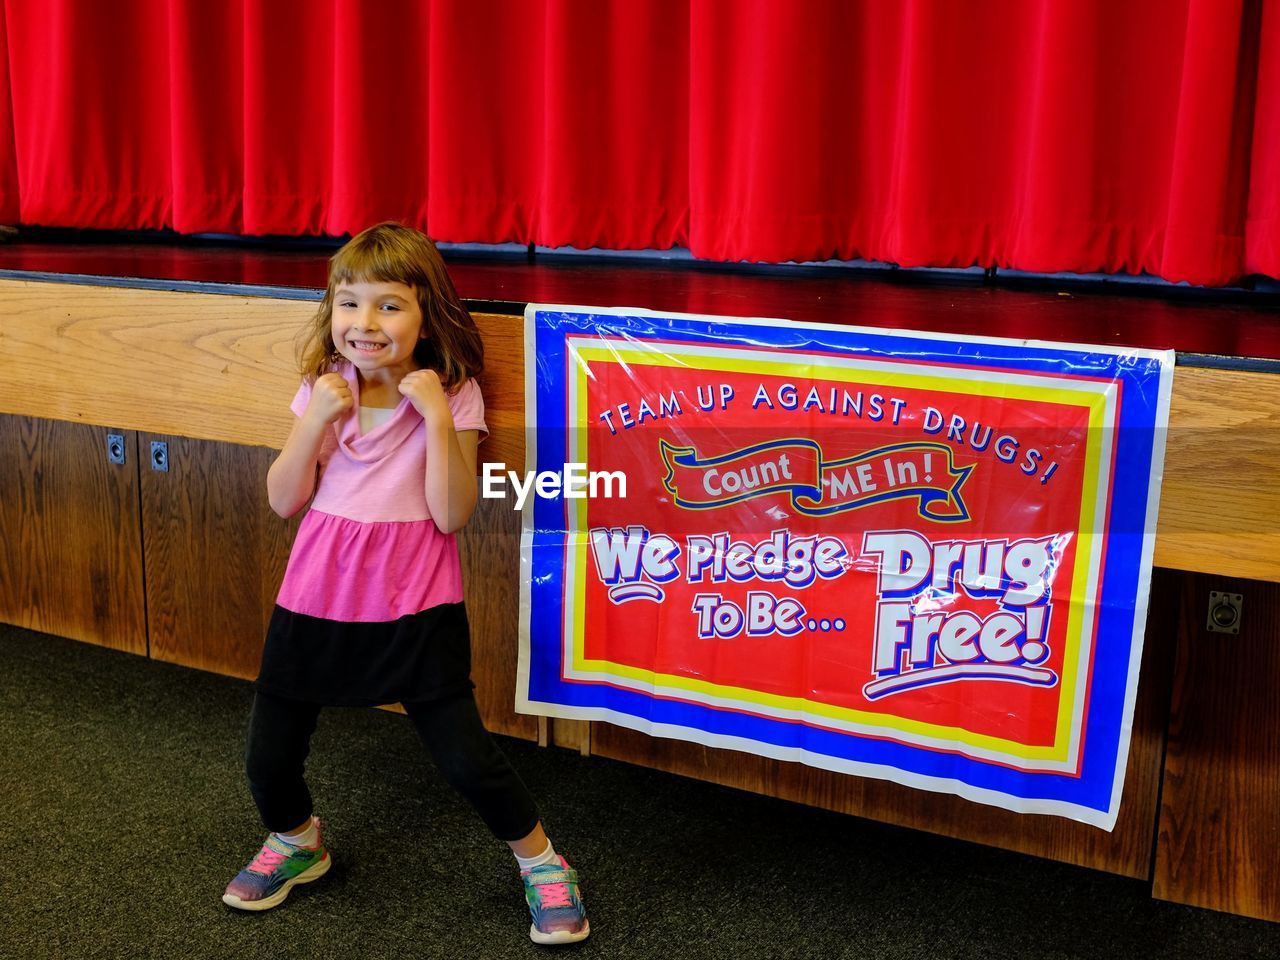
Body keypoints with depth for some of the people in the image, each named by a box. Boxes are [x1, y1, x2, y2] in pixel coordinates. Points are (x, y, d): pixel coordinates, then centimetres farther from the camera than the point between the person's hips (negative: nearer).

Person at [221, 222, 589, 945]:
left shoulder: (454, 395, -8)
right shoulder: (324, 388, 2)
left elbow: (452, 515, -15)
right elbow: (285, 501, 1)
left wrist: (437, 418, -23)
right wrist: (317, 420, -13)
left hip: (415, 604, -3)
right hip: (321, 594, 4)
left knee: (466, 757, -6)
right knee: (269, 757, 8)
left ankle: (541, 860, 20)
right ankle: (297, 842, 41)